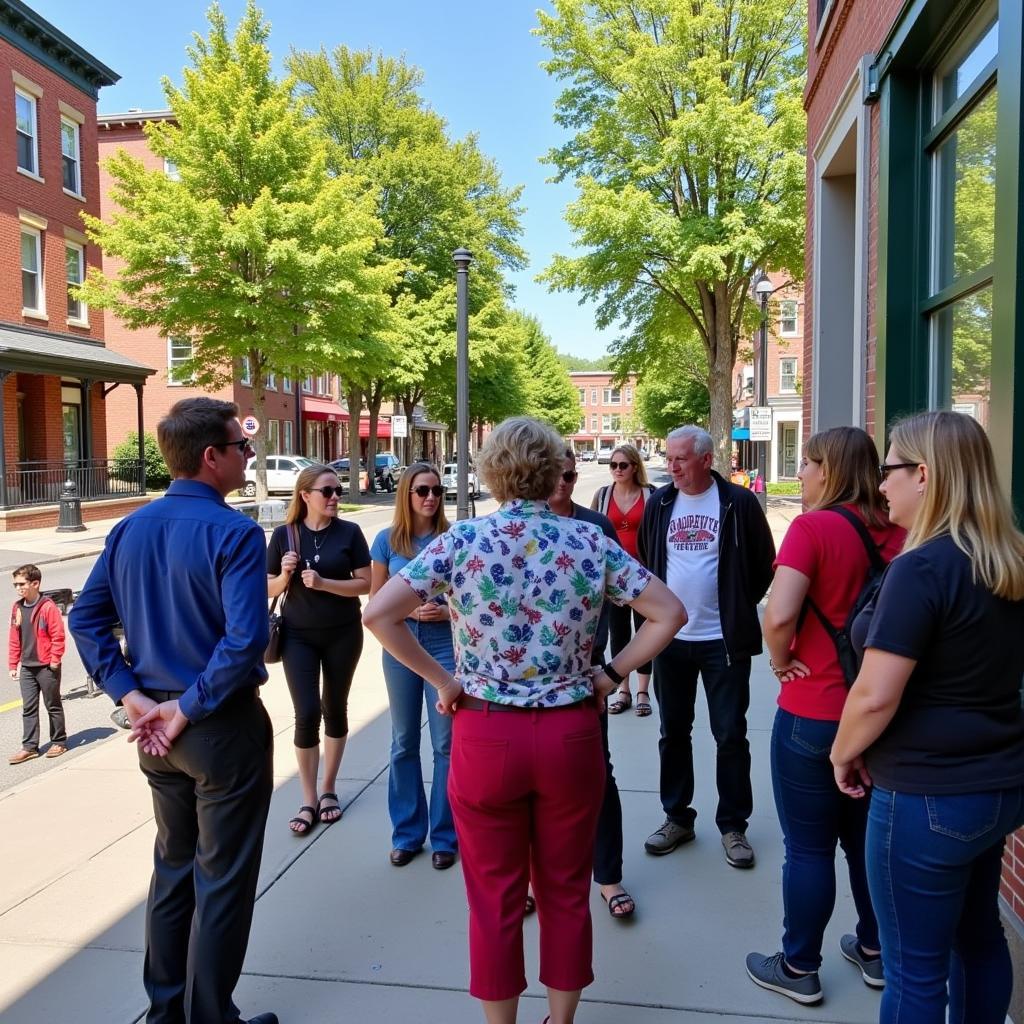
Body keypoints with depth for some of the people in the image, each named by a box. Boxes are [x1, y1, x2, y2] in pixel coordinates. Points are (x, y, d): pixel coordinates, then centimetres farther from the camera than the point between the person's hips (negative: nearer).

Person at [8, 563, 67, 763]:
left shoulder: (48, 607, -13)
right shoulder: (17, 608, 6)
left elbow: (58, 636, -13)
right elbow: (14, 638, 11)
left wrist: (54, 660, -13)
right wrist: (13, 664, 9)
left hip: (46, 667, -6)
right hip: (27, 667, 6)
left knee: (53, 706, 7)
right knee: (28, 708, 8)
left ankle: (59, 742, 18)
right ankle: (29, 747, 15)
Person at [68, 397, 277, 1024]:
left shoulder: (131, 528, 3)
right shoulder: (234, 533, -19)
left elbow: (86, 619, 4)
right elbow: (245, 641, -28)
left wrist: (134, 696, 0)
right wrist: (188, 709, -17)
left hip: (158, 727, 7)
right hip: (223, 728, -7)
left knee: (172, 866, 23)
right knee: (223, 879, 9)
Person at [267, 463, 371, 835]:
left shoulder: (349, 532, -6)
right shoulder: (284, 534, -4)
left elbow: (365, 583, -7)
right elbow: (270, 589, 3)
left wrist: (323, 583, -20)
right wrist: (285, 574, -18)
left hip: (342, 634, 0)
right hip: (298, 635, 0)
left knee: (335, 708, 11)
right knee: (306, 713, -6)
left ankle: (328, 789, 29)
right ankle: (308, 800, 11)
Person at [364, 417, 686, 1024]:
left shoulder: (463, 540, -8)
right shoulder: (590, 541, -5)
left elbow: (379, 614, -13)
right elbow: (670, 614, -1)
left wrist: (442, 680, -5)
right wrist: (611, 674, 3)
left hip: (486, 734, -1)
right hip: (571, 733, 2)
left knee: (495, 898, 16)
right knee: (566, 892, 20)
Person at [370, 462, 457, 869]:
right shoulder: (387, 540, -2)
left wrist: (448, 611, -17)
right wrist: (409, 609, -13)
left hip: (444, 646, -2)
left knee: (445, 743, 4)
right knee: (403, 743, 12)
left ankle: (444, 836, 19)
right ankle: (407, 833, 28)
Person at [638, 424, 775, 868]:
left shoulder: (739, 502, -8)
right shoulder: (659, 503, 4)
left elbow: (764, 563, 0)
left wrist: (740, 607, 2)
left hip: (723, 639, -3)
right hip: (671, 637, 4)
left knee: (730, 735, 6)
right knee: (673, 732, 13)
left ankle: (733, 825, 21)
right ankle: (677, 817, 28)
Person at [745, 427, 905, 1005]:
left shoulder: (814, 526, -17)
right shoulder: (896, 532, 0)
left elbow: (779, 615, -28)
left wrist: (780, 659, -10)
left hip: (813, 713, -6)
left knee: (807, 847, 9)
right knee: (868, 838, 22)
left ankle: (799, 969, 25)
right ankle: (874, 951, 38)